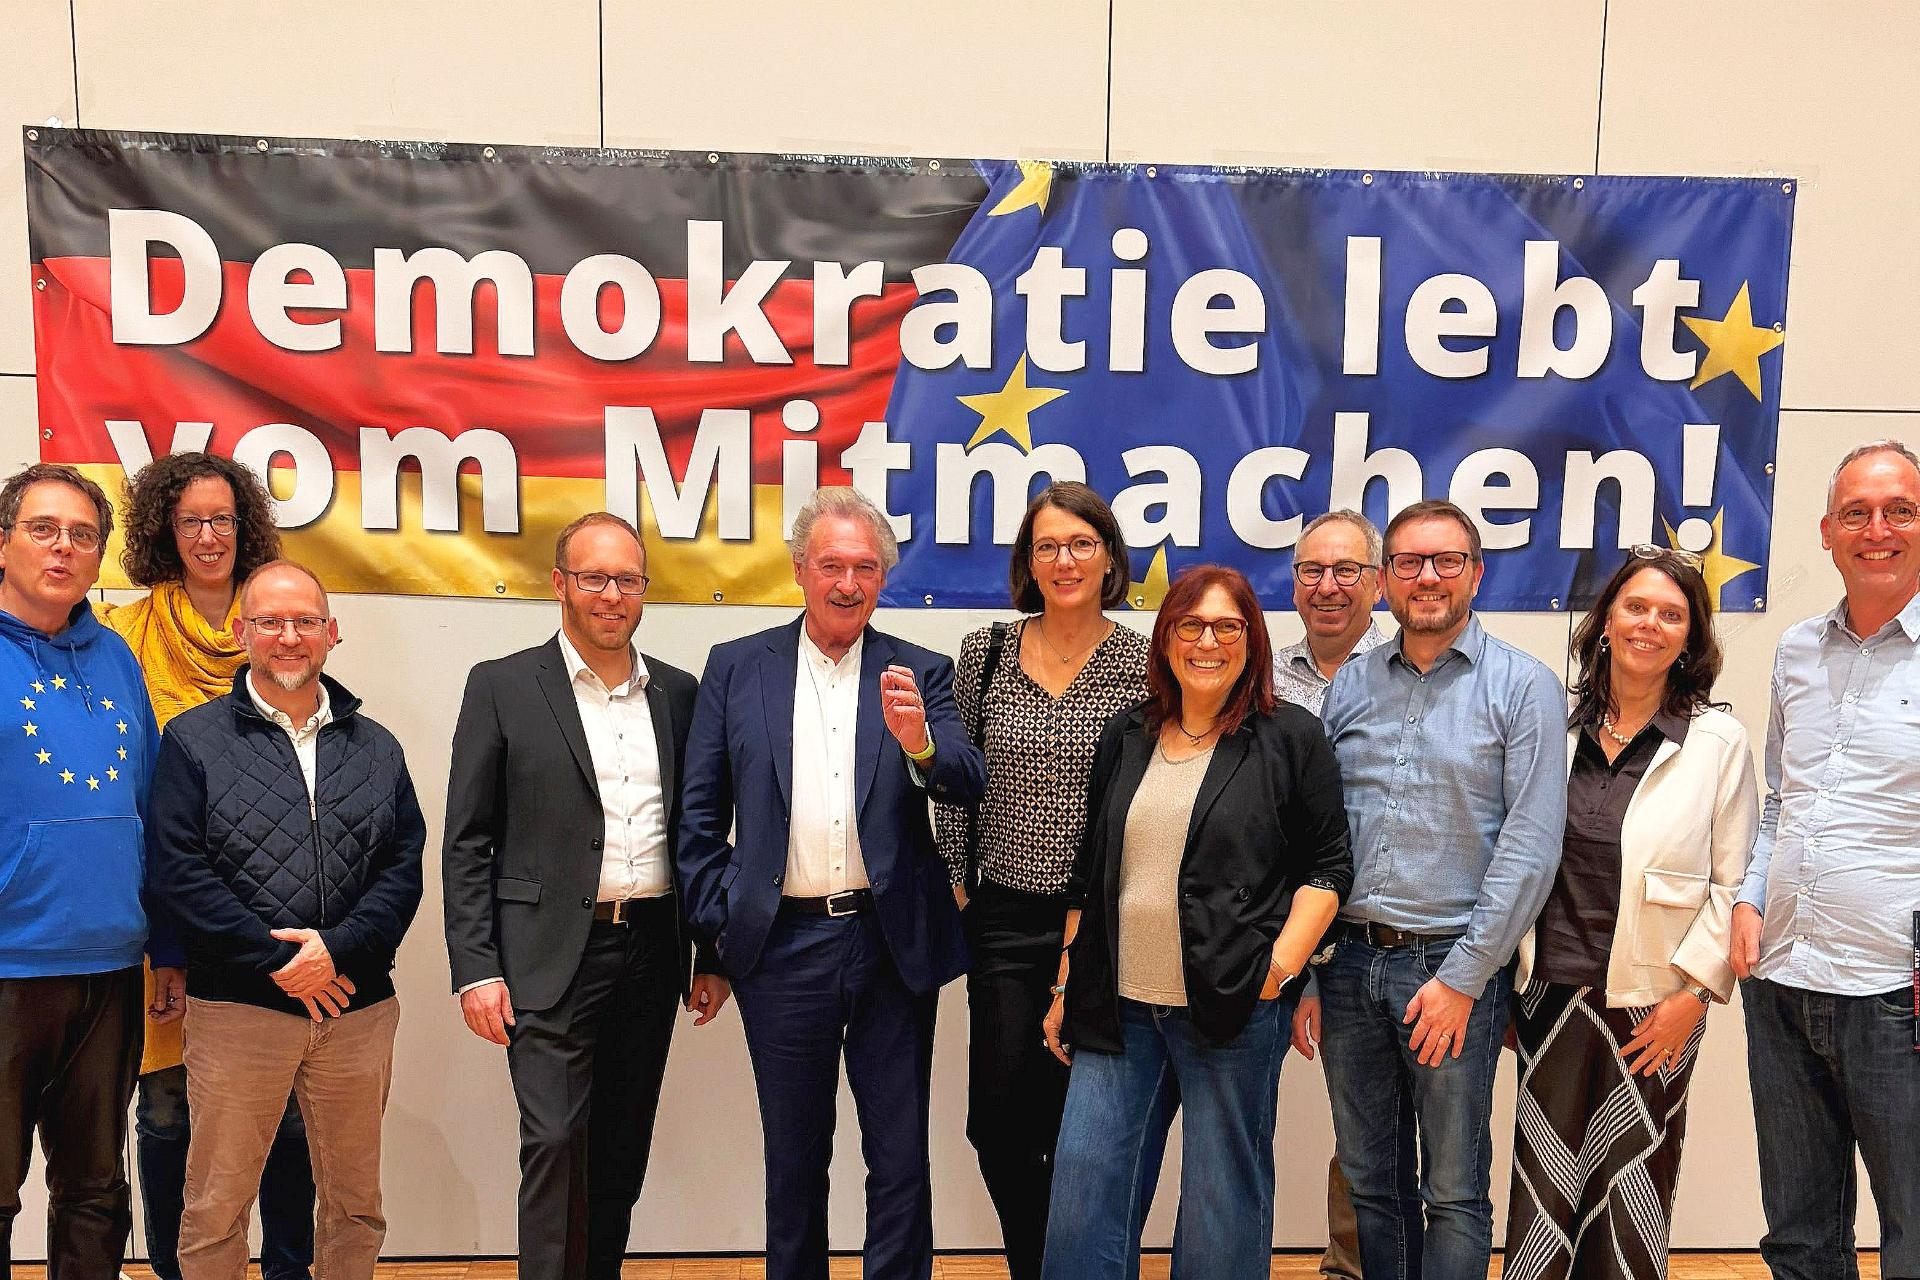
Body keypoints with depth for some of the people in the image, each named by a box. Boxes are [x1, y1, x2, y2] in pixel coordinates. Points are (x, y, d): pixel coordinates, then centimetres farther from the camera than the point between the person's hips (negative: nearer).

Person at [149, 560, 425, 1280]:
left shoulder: (375, 749, 10)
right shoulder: (194, 740, 2)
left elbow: (404, 865, 4)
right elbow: (177, 869, -6)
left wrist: (339, 949, -12)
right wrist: (276, 961, -12)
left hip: (358, 1006, 3)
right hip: (236, 1008, -2)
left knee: (356, 1205, 13)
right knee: (215, 1212, 7)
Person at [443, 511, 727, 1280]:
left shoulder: (678, 693, 8)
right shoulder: (502, 687, -2)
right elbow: (467, 843, -3)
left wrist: (712, 956, 9)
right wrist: (476, 970, -9)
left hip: (653, 952, 4)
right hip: (553, 955, -4)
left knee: (622, 1151, 13)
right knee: (554, 1143, -6)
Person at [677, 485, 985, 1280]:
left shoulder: (920, 675, 3)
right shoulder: (737, 669, 4)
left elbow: (970, 787, -8)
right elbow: (700, 816, 5)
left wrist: (918, 742, -28)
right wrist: (719, 925, -2)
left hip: (893, 944, 0)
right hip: (783, 946, 0)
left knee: (901, 1161, 9)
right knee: (794, 1160, 15)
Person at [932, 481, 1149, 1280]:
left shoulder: (1143, 663, -3)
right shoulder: (984, 653, 3)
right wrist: (956, 885, 3)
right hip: (1005, 921, 2)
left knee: (1073, 1121, 7)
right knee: (997, 1119, 6)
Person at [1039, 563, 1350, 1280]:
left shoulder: (1291, 738, -1)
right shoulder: (1125, 738, 10)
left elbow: (1329, 865, -1)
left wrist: (1281, 967, -12)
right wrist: (1067, 986, 13)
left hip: (1235, 1007, -3)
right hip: (1118, 1007, 4)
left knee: (1222, 1201, 8)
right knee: (1083, 1192, 5)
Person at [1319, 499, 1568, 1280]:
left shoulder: (1523, 687, -3)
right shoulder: (1348, 687, 8)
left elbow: (1532, 846, -9)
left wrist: (1461, 979, -12)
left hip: (1455, 966, -3)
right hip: (1349, 960, 4)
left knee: (1454, 1193, 7)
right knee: (1367, 1182, 15)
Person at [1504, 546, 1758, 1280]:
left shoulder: (1719, 742, -2)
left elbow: (1734, 883, -2)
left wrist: (1693, 992, -8)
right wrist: (1506, 980, 6)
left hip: (1654, 1006, -2)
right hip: (1551, 993, 2)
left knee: (1628, 1200, 9)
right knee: (1543, 1190, 9)